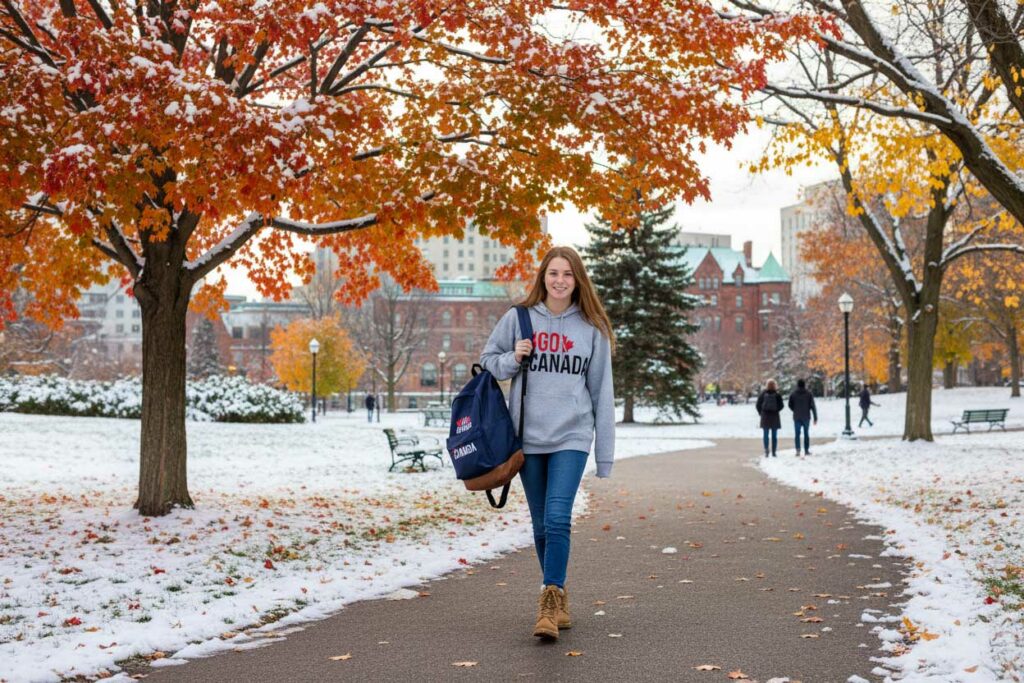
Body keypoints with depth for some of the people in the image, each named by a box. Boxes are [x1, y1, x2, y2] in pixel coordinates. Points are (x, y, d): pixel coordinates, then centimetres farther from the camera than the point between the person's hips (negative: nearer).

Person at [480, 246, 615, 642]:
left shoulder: (592, 327, 3)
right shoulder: (518, 319, 3)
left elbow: (601, 392, 5)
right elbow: (488, 360, 13)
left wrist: (605, 454, 3)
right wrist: (512, 360, -10)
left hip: (571, 437, -2)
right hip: (528, 436, 2)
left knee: (558, 518, -16)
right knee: (541, 525, 9)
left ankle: (549, 602, -10)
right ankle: (558, 598, 23)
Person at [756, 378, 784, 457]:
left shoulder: (763, 394, -3)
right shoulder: (777, 395, -6)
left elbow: (758, 405, -1)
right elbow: (781, 405, -5)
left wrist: (761, 413, 12)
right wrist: (776, 411, 12)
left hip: (765, 417, 1)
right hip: (775, 417, -1)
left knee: (765, 435, 6)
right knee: (774, 435, 6)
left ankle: (766, 450, -9)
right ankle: (774, 452, 5)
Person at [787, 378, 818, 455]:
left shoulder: (793, 394, -2)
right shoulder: (809, 394, -4)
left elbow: (790, 405, 2)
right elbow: (813, 406, -6)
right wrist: (815, 417, -3)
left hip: (797, 417, 0)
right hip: (806, 417, 0)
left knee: (797, 434, 3)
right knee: (806, 434, 10)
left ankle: (798, 449, -13)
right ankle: (806, 450, 12)